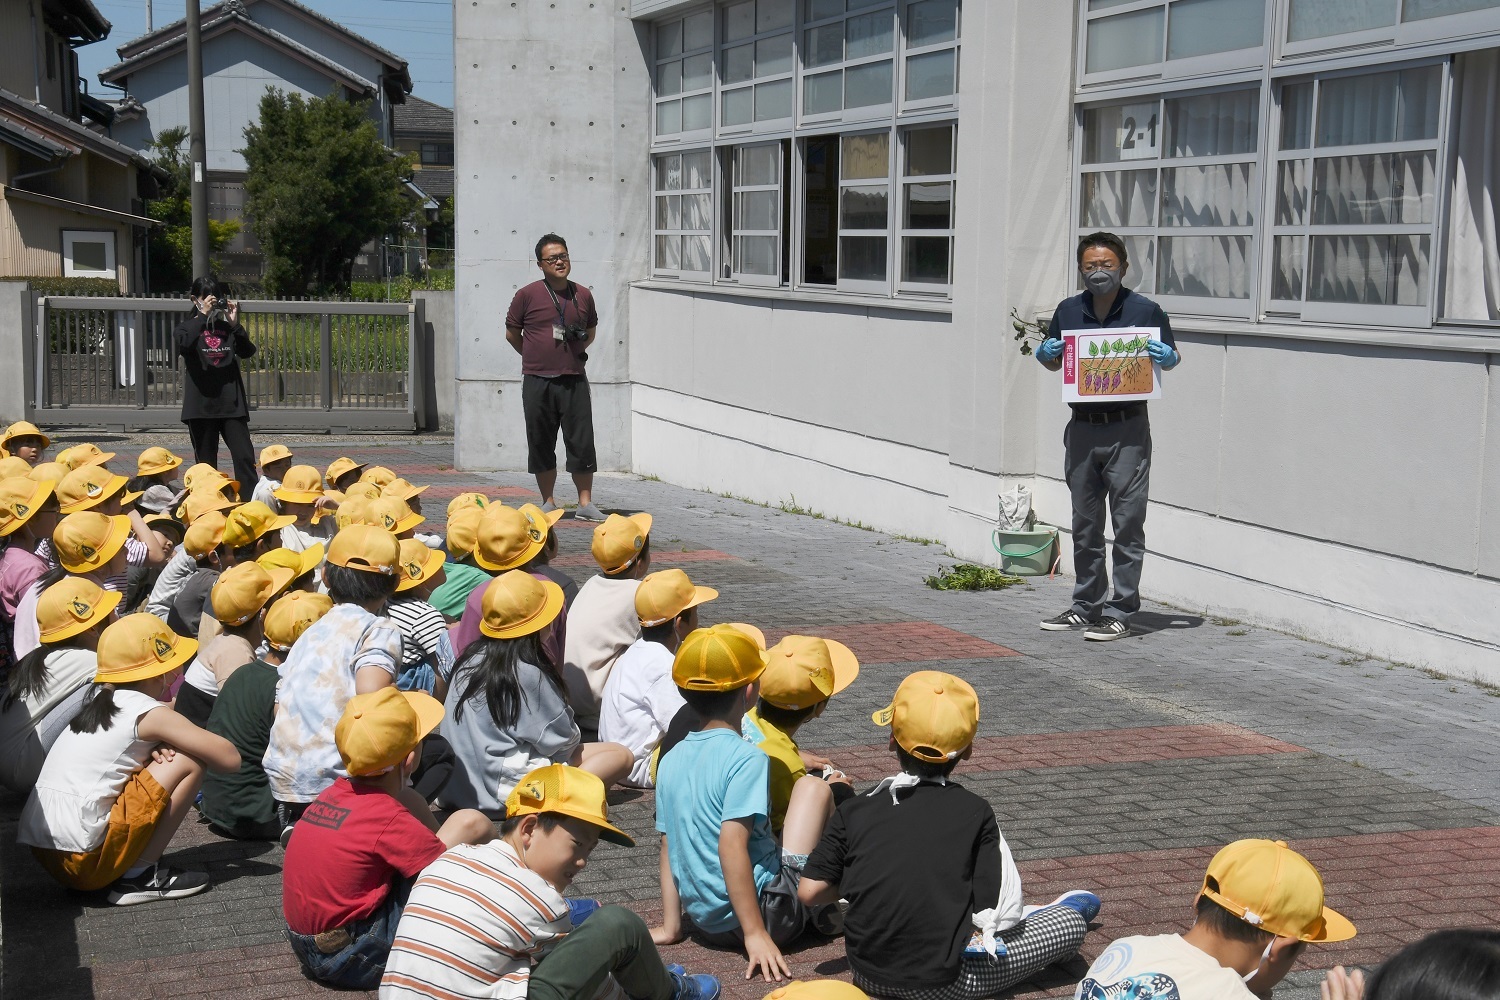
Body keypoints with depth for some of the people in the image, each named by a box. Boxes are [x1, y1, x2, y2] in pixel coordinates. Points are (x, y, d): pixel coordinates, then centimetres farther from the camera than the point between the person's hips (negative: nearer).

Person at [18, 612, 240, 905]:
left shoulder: (97, 701, 14)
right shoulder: (149, 713, -7)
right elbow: (230, 758, -7)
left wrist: (155, 749, 5)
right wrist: (165, 747, 10)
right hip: (84, 863, -8)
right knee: (189, 762, -5)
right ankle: (140, 876, -3)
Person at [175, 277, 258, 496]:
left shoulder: (227, 327, 13)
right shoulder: (187, 327, 5)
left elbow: (248, 351, 0)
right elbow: (183, 343, -18)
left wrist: (234, 323, -11)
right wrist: (203, 314, -19)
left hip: (231, 403, 2)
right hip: (201, 403, -2)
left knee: (245, 456, -8)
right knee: (206, 462, 3)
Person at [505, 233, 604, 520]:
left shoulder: (583, 295, 8)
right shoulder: (527, 295, -1)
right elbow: (512, 333, 8)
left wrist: (577, 350, 9)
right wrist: (536, 358, 9)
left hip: (574, 381, 2)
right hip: (537, 381, -1)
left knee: (582, 442, -1)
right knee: (541, 444, 5)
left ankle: (585, 503, 6)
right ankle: (548, 503, 16)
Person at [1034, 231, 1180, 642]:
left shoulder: (1145, 310, -3)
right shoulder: (1068, 311, 7)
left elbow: (1171, 358, 8)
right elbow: (1054, 362, 19)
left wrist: (1166, 358, -15)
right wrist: (1044, 355, -3)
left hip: (1127, 430, -4)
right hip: (1082, 428, 4)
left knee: (1127, 523, -2)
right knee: (1085, 524, 12)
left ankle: (1120, 612, 4)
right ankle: (1086, 606, 23)